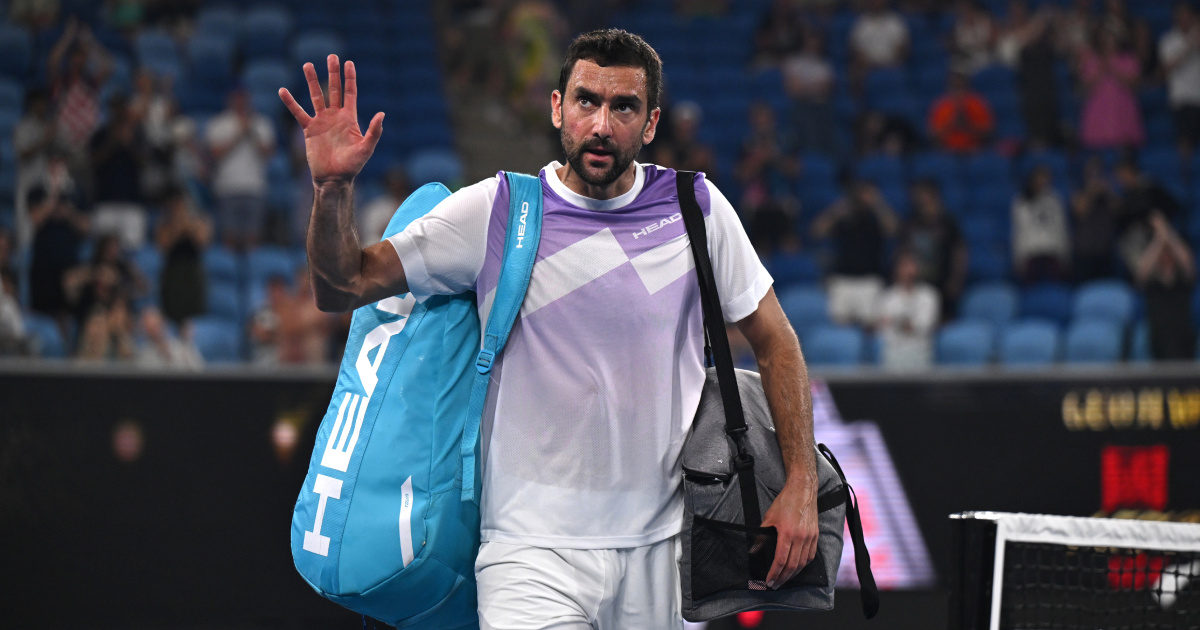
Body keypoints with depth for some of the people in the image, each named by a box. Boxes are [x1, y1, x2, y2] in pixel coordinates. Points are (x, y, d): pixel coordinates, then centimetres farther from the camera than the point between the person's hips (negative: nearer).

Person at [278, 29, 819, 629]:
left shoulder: (697, 207, 3)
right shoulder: (492, 212, -2)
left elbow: (773, 340, 11)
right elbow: (344, 287, -2)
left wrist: (800, 487, 3)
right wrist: (333, 188, -21)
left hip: (665, 550, 2)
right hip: (536, 550, -2)